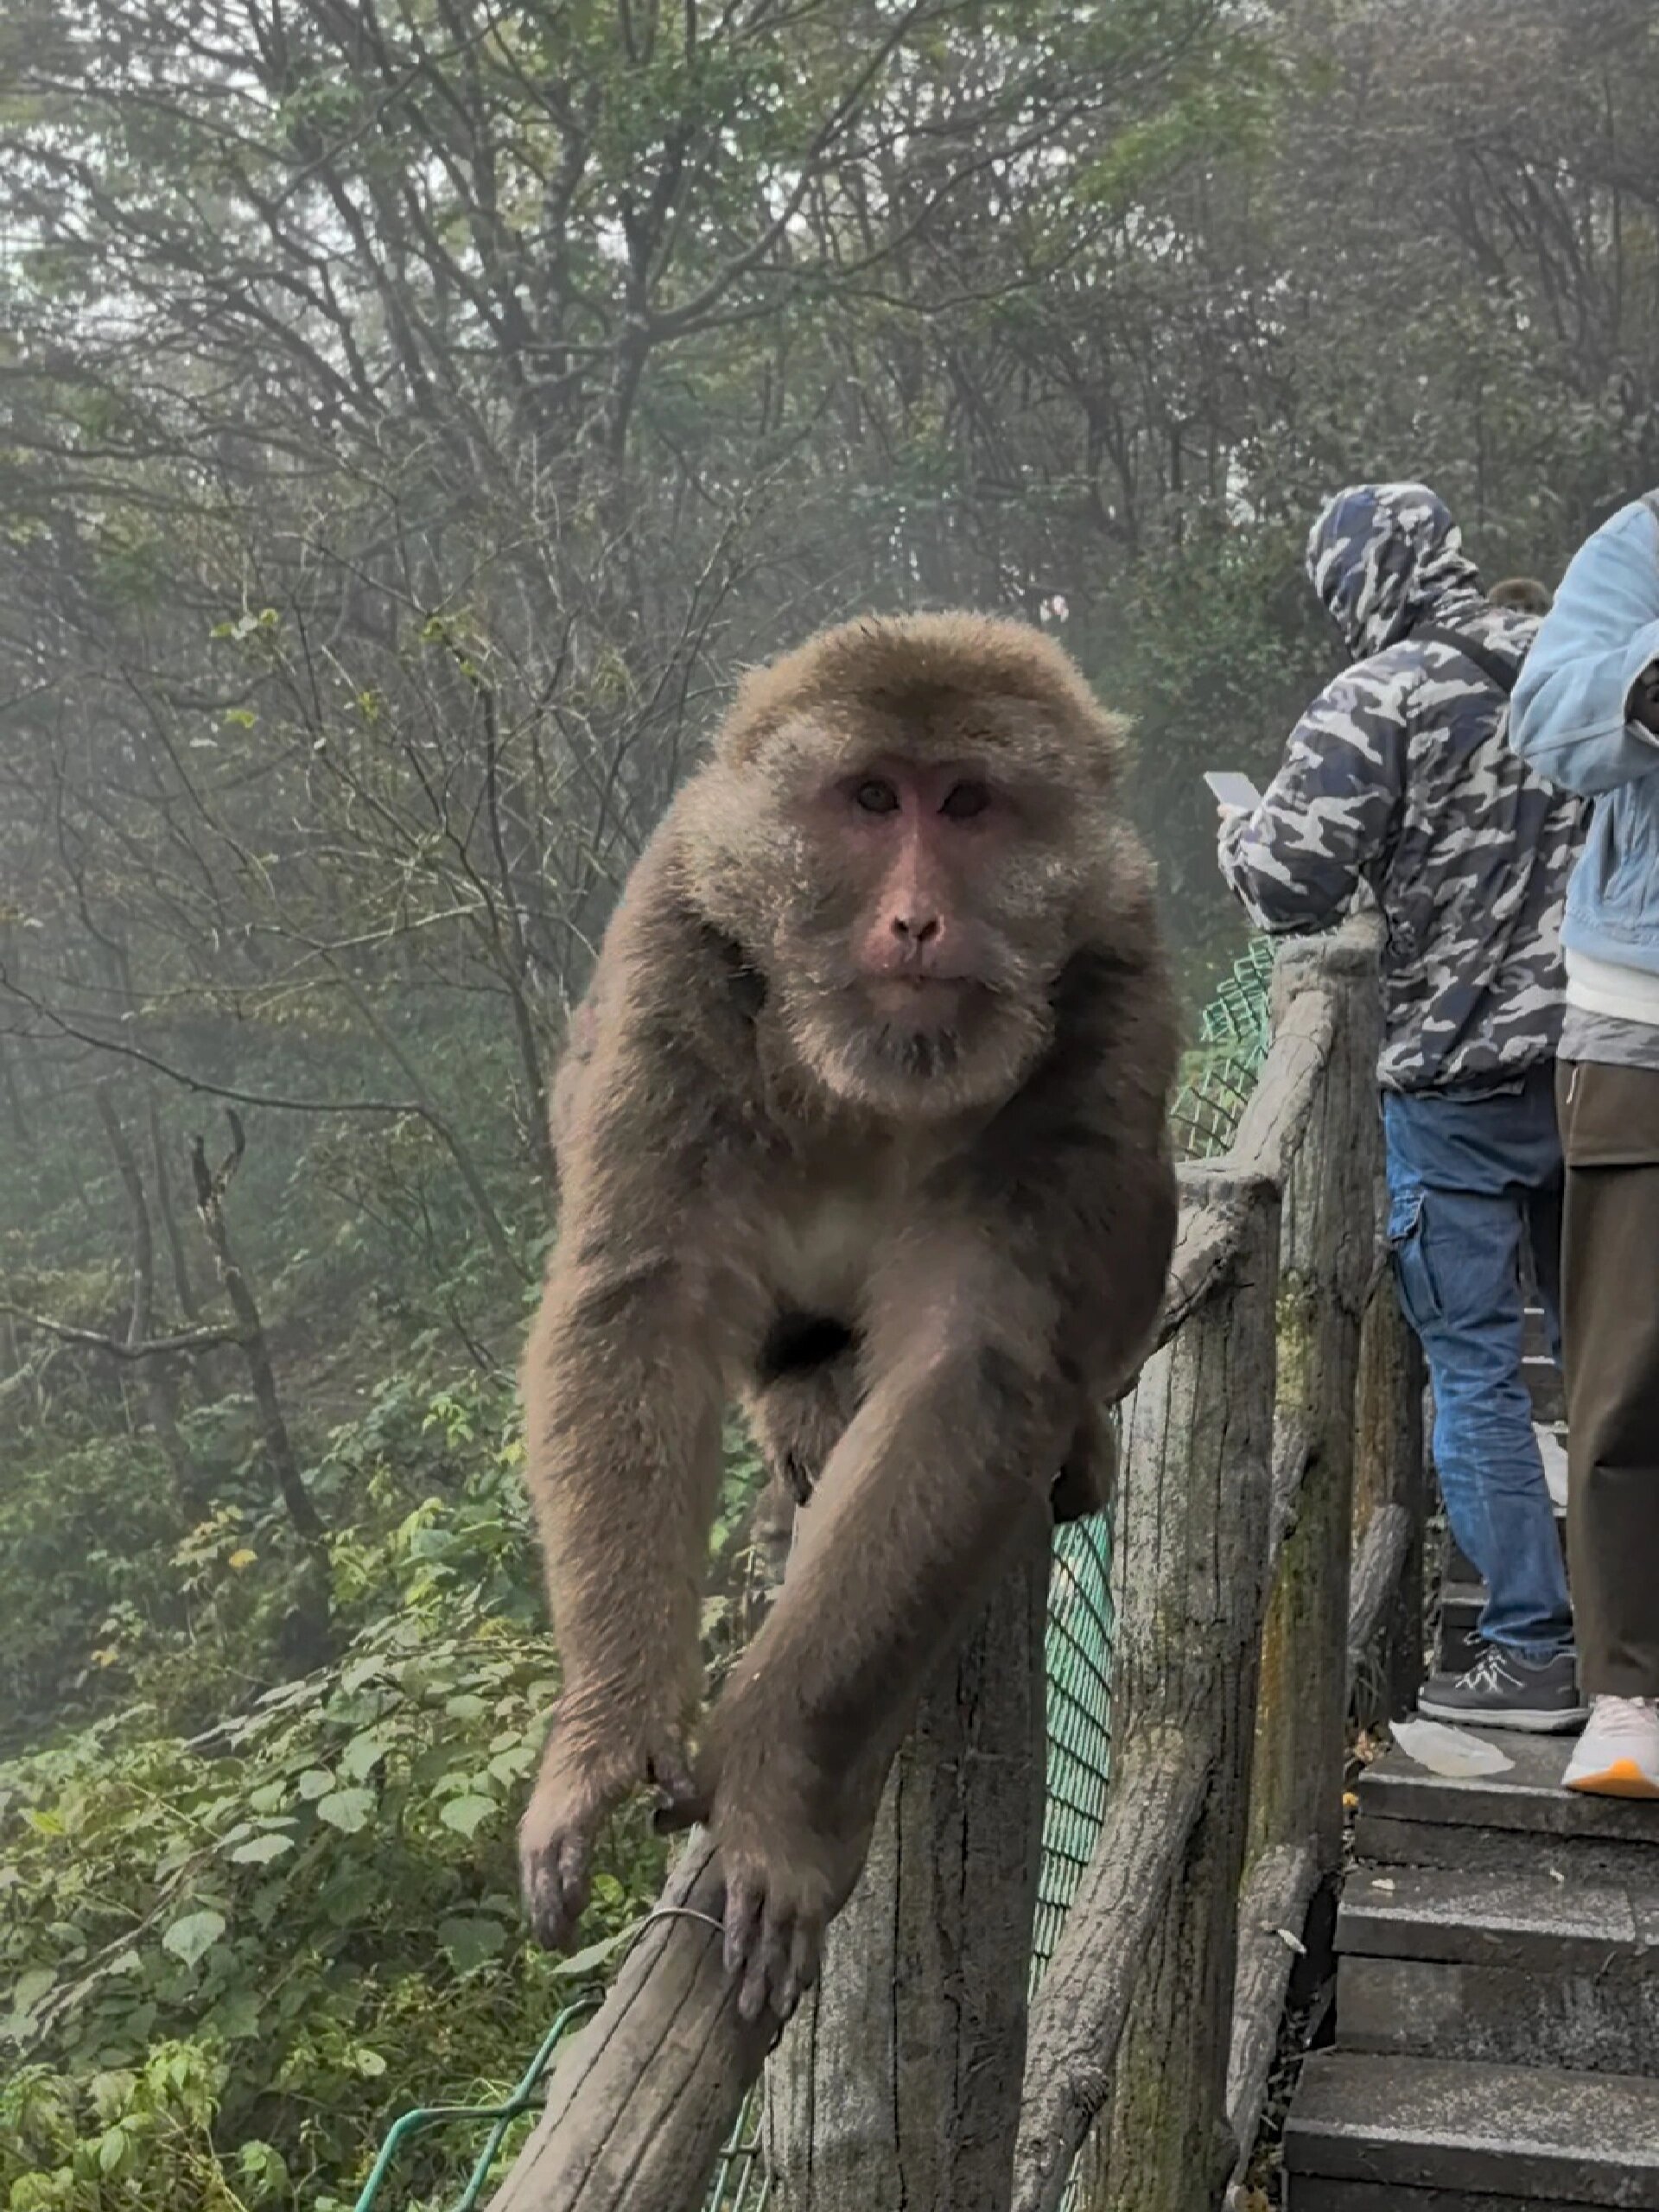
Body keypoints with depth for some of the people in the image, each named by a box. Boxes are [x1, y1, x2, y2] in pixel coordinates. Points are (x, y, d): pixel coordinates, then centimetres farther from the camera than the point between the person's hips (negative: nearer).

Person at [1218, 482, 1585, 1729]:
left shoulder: (1378, 699, -11)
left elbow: (1292, 888, -15)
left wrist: (1241, 831, 5)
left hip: (1456, 1082, -6)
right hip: (1600, 1061, 6)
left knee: (1475, 1370, 2)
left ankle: (1535, 1651, 5)